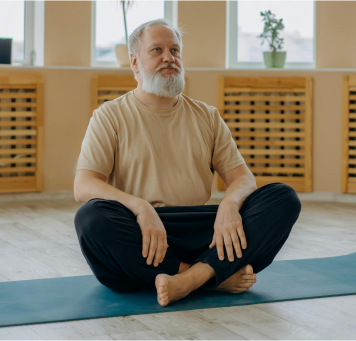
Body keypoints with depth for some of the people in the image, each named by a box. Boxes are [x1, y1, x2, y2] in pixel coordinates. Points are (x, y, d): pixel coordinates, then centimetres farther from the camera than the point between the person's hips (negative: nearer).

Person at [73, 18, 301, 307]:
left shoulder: (207, 117, 19)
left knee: (284, 198, -16)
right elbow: (83, 186, -5)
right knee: (92, 216, -35)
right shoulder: (111, 116, 8)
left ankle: (190, 279, -33)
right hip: (140, 233, -3)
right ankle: (217, 276, -26)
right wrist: (140, 207, -24)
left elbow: (243, 176, 11)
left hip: (201, 234, 3)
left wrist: (229, 204, -15)